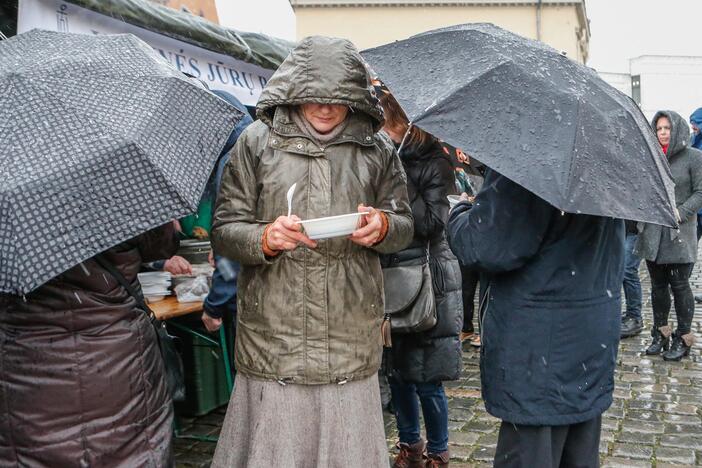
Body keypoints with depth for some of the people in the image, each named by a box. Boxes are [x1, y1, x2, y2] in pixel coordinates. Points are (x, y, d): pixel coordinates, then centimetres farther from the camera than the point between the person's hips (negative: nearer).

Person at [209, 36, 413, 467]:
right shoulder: (258, 142, 4)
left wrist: (382, 227, -11)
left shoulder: (376, 148, 8)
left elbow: (405, 226, 13)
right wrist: (266, 238, -18)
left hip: (352, 341, 1)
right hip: (274, 331, -1)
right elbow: (224, 229, 3)